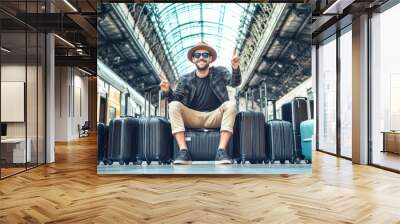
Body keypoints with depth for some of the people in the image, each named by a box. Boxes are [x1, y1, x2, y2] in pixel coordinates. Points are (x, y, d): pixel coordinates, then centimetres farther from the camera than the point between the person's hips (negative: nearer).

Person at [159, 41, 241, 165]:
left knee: (230, 105, -27)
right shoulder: (185, 79, 6)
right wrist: (167, 91, -22)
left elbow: (234, 82, -12)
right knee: (174, 105, -22)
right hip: (192, 118, 1)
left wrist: (235, 68, -34)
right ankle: (183, 151, -31)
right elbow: (176, 99, 0)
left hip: (215, 117, 0)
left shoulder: (219, 72, 5)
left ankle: (221, 151, -33)